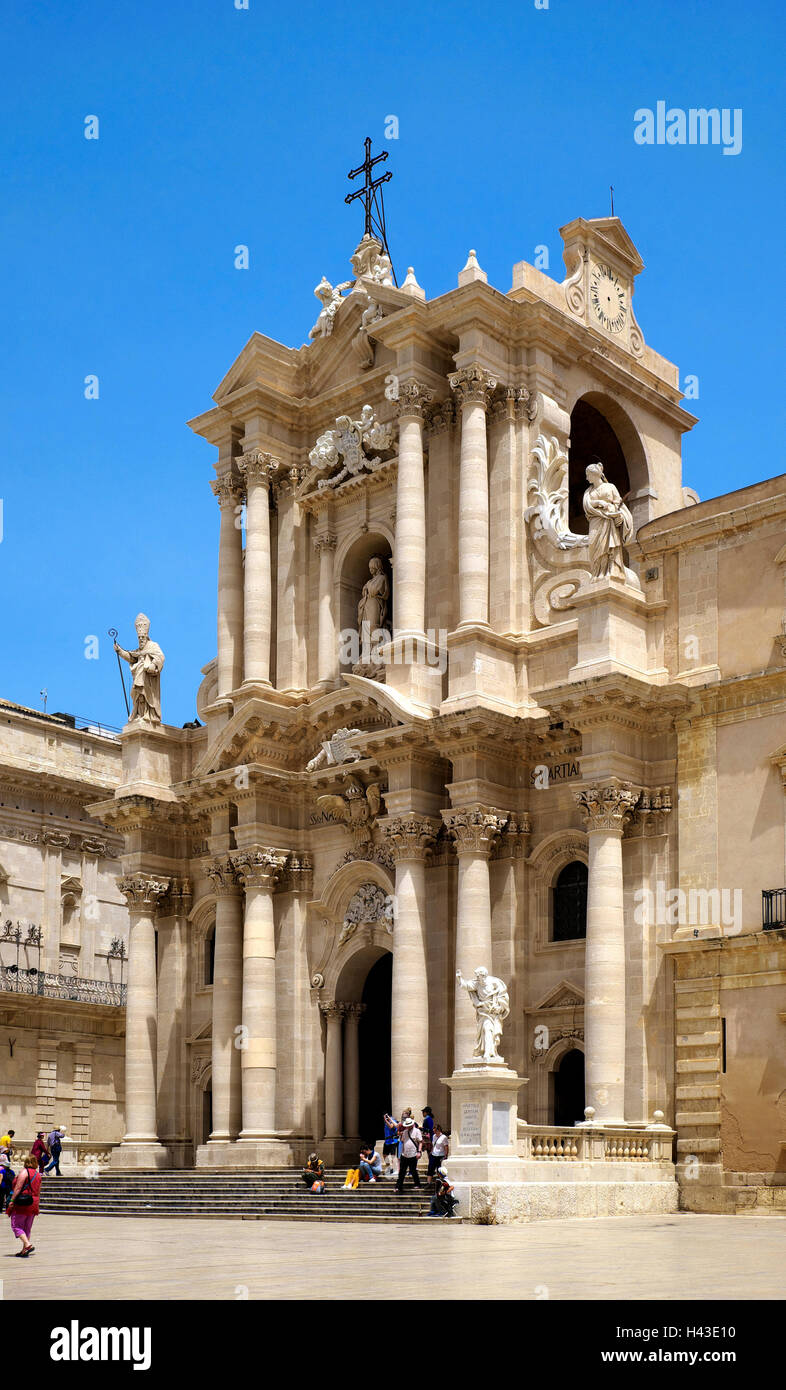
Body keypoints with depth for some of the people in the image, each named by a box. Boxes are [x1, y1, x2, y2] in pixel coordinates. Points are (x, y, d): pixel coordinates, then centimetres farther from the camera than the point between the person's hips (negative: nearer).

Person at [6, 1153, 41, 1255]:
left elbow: (18, 1188, -16)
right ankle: (24, 1250, 12)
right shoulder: (38, 1174, 13)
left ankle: (27, 1244, -17)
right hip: (34, 1204, 7)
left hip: (22, 1204, -7)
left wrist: (12, 1200, -14)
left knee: (16, 1226, -1)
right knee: (27, 1228, 13)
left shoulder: (24, 1172, -9)